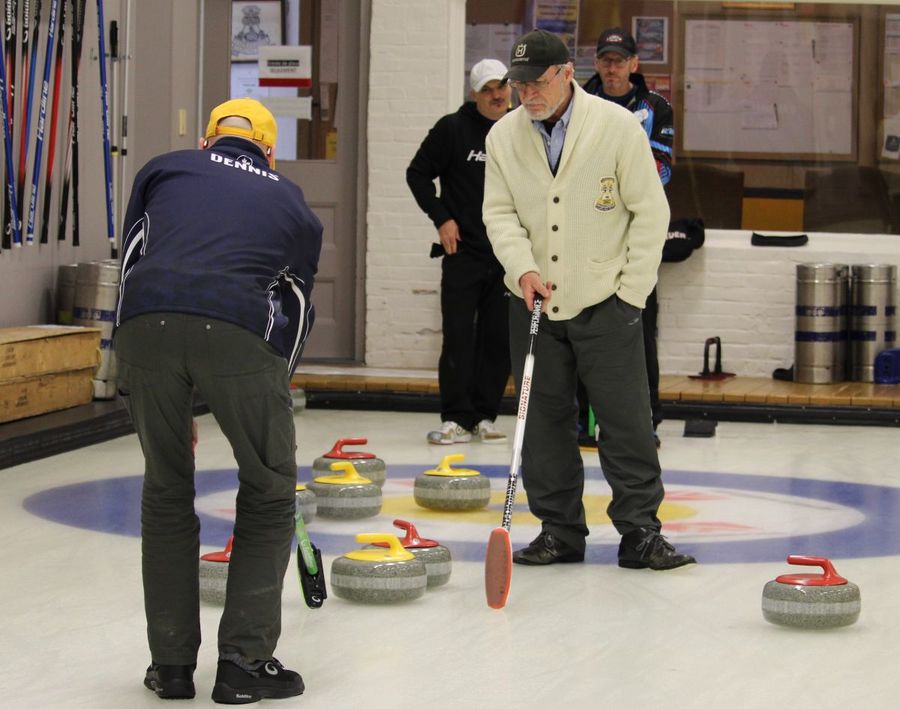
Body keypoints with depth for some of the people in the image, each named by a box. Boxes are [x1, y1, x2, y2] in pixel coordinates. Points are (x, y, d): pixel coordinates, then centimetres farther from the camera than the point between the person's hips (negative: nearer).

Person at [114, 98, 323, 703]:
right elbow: (295, 312, 32)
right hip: (238, 330, -1)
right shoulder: (292, 203, 30)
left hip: (145, 322, 1)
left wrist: (156, 401, 29)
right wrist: (272, 398, 44)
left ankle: (172, 664, 23)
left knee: (166, 491, 20)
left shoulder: (164, 170, 29)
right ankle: (244, 662, 13)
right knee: (268, 493, 17)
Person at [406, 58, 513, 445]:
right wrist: (441, 217, -6)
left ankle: (485, 416, 12)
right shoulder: (453, 129, -2)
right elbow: (418, 173, 2)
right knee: (458, 337, -4)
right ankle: (456, 418, 1)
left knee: (499, 339, 4)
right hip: (463, 251, -3)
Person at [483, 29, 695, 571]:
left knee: (626, 419, -4)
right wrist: (522, 267, -14)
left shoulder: (617, 125, -9)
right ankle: (559, 531, 18)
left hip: (605, 302, -3)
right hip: (534, 303, 4)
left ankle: (640, 531, 4)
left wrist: (631, 292, -7)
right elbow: (499, 211, 5)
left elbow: (651, 212, -5)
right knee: (544, 422, 8)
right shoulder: (504, 135, 2)